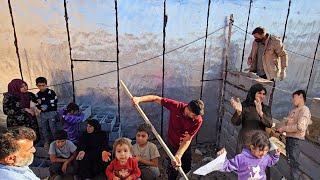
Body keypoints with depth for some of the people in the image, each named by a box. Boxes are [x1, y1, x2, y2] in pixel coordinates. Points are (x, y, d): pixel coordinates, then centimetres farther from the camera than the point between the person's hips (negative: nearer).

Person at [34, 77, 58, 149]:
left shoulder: (51, 92, -10)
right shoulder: (37, 95, 6)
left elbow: (54, 102, -17)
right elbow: (37, 105, 11)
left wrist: (42, 102, -15)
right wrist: (41, 108, -11)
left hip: (51, 112, -5)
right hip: (43, 114, 5)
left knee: (52, 127, -2)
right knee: (44, 128, 14)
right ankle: (47, 141, 31)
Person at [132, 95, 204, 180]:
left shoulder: (198, 120, -26)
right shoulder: (176, 106, -29)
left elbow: (187, 140, -26)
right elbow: (157, 99, -22)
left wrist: (178, 156, -35)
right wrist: (139, 99, -32)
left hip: (185, 146, 2)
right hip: (172, 144, -2)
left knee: (187, 169, 19)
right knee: (173, 169, 8)